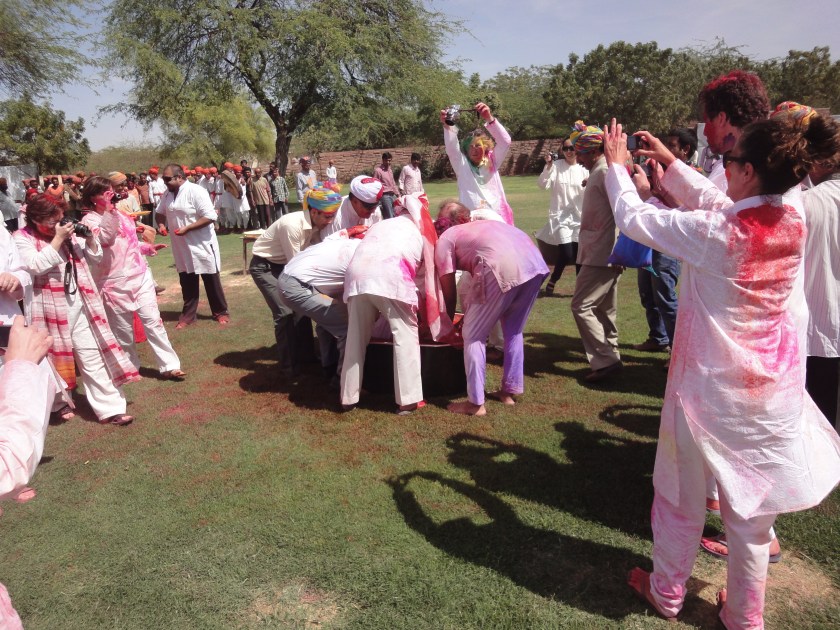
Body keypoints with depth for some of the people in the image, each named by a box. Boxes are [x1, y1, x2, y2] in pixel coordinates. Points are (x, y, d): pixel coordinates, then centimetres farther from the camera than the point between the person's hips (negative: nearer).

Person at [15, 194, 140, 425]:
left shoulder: (67, 232, 9)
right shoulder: (22, 238, -4)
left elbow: (96, 257, 13)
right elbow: (35, 266, -21)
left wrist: (89, 236, -4)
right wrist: (57, 240, -21)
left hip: (79, 305, 4)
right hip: (50, 309, -4)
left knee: (93, 355, 2)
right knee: (54, 357, 12)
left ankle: (109, 408, 4)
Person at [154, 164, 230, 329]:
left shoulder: (196, 191, -18)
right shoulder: (168, 193, 6)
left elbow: (210, 217, -23)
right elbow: (159, 212, 22)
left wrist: (187, 228, -24)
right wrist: (161, 224, 0)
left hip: (202, 245, -6)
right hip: (182, 247, 7)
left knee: (211, 281, 5)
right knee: (186, 283, 14)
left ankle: (220, 313, 19)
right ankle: (188, 315, 24)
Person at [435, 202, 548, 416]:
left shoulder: (443, 241, 18)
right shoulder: (474, 227, 38)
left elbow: (449, 292, 19)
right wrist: (471, 314, 48)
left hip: (503, 268, -7)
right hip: (535, 262, 8)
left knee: (473, 336, 9)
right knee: (513, 331, 25)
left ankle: (476, 403, 12)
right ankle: (509, 391, 34)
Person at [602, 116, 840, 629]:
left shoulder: (713, 232, -24)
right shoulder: (794, 221, -6)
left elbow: (633, 218, -13)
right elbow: (716, 201, 9)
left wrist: (617, 166, 3)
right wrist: (670, 163, 15)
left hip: (712, 384, -5)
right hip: (772, 382, 5)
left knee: (682, 493, 17)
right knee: (751, 503, 19)